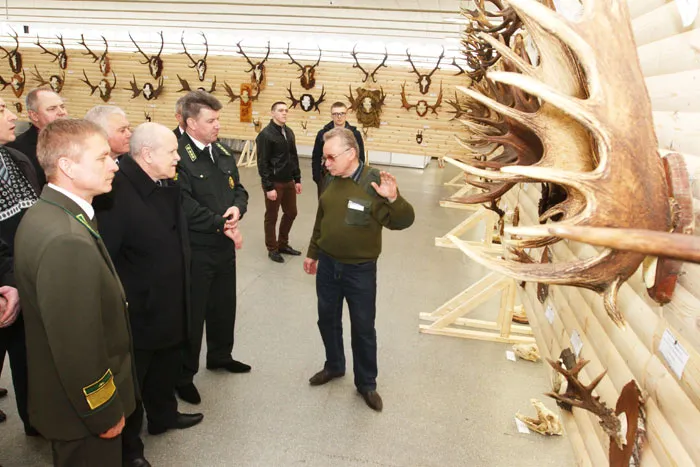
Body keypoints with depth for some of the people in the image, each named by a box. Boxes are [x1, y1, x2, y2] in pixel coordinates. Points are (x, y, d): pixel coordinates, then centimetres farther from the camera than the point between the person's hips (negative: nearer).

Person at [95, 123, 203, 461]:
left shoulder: (167, 186, 4)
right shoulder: (118, 192, -25)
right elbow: (102, 255, -26)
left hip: (170, 304, 8)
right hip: (136, 310, -8)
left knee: (166, 366, 26)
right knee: (131, 376, 12)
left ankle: (163, 415, 49)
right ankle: (126, 442, 32)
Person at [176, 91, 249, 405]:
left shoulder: (223, 152, 8)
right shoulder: (179, 156, -18)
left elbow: (238, 188, 14)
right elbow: (186, 206, -24)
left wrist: (237, 208, -8)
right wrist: (222, 225, -17)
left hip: (225, 246, 8)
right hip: (196, 249, -8)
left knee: (224, 305, 21)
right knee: (193, 312, 6)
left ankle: (220, 356, 43)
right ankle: (184, 375, 24)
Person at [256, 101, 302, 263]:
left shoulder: (289, 132, 9)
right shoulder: (265, 134, -14)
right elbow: (263, 163, -16)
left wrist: (297, 179, 12)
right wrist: (268, 187, -19)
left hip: (289, 182, 7)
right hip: (274, 183, -7)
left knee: (291, 213, 15)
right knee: (272, 217, 6)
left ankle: (283, 244, 32)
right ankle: (272, 249, 20)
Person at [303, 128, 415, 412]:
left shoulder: (374, 183, -17)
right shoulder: (330, 181, 1)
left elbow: (403, 221, -19)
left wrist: (393, 199, -39)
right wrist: (313, 253, 20)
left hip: (360, 271, -5)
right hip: (327, 265, 5)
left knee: (363, 328, 8)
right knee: (327, 320, 19)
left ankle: (366, 383, 27)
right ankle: (334, 366, 43)